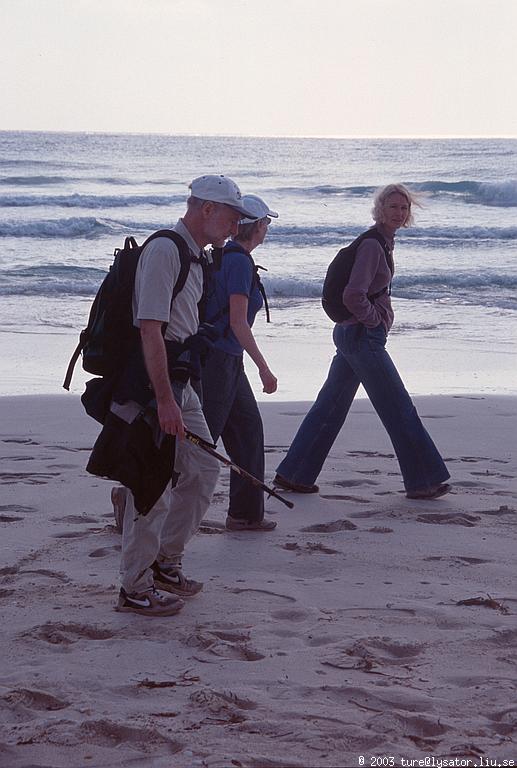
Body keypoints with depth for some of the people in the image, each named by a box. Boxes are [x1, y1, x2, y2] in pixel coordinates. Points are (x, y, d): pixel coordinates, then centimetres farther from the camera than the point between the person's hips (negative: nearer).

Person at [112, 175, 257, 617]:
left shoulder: (195, 256, 15)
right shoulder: (164, 251, -17)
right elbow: (150, 329, -24)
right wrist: (164, 400, -27)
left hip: (179, 381, 10)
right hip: (150, 382, -10)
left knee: (203, 469, 14)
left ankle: (166, 561, 26)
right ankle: (135, 588, 5)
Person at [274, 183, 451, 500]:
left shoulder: (384, 242, 14)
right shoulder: (372, 245, -17)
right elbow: (354, 296, -27)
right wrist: (374, 320, -12)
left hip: (351, 335, 10)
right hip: (364, 336, -10)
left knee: (331, 405, 12)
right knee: (399, 409, -2)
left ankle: (293, 474, 16)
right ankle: (423, 481, 6)